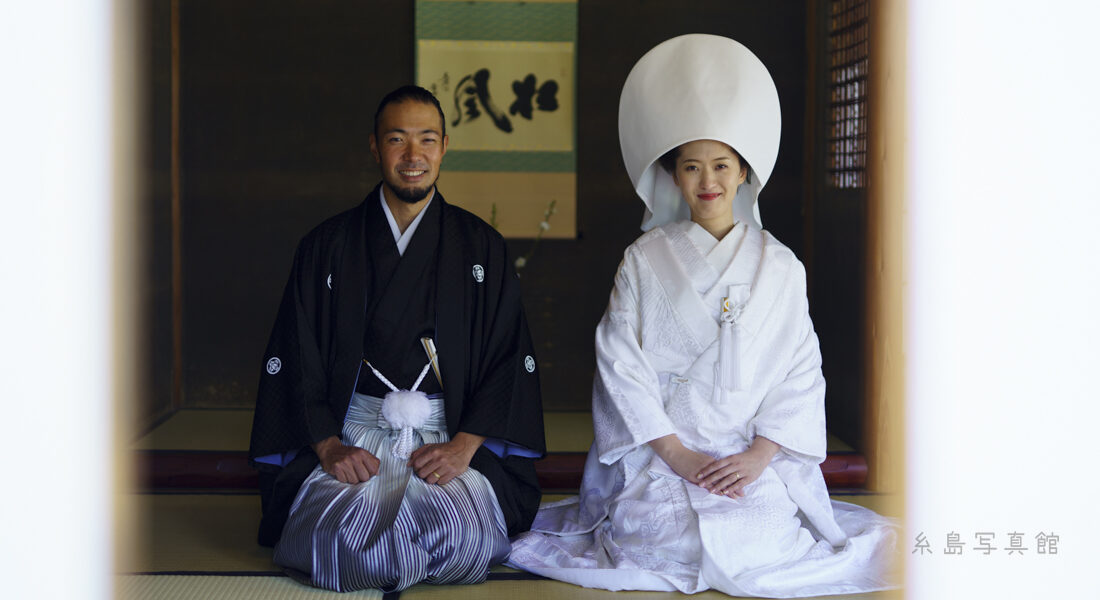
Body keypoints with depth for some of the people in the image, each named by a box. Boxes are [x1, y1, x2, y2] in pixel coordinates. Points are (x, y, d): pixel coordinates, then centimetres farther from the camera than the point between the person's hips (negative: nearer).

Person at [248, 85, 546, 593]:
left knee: (465, 533, -28)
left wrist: (464, 445, -9)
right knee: (344, 535, -30)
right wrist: (329, 447, -9)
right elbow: (295, 362, 6)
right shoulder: (327, 247, 10)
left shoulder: (480, 248, 10)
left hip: (452, 440, 1)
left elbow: (509, 360, 5)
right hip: (352, 435, 0)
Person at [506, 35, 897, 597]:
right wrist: (677, 454, -10)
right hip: (660, 456, -1)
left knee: (757, 542, -24)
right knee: (666, 538, -26)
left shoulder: (779, 267, 8)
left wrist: (758, 456, -10)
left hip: (753, 460, 1)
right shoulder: (644, 261, 5)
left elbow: (801, 372, 5)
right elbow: (620, 363, -1)